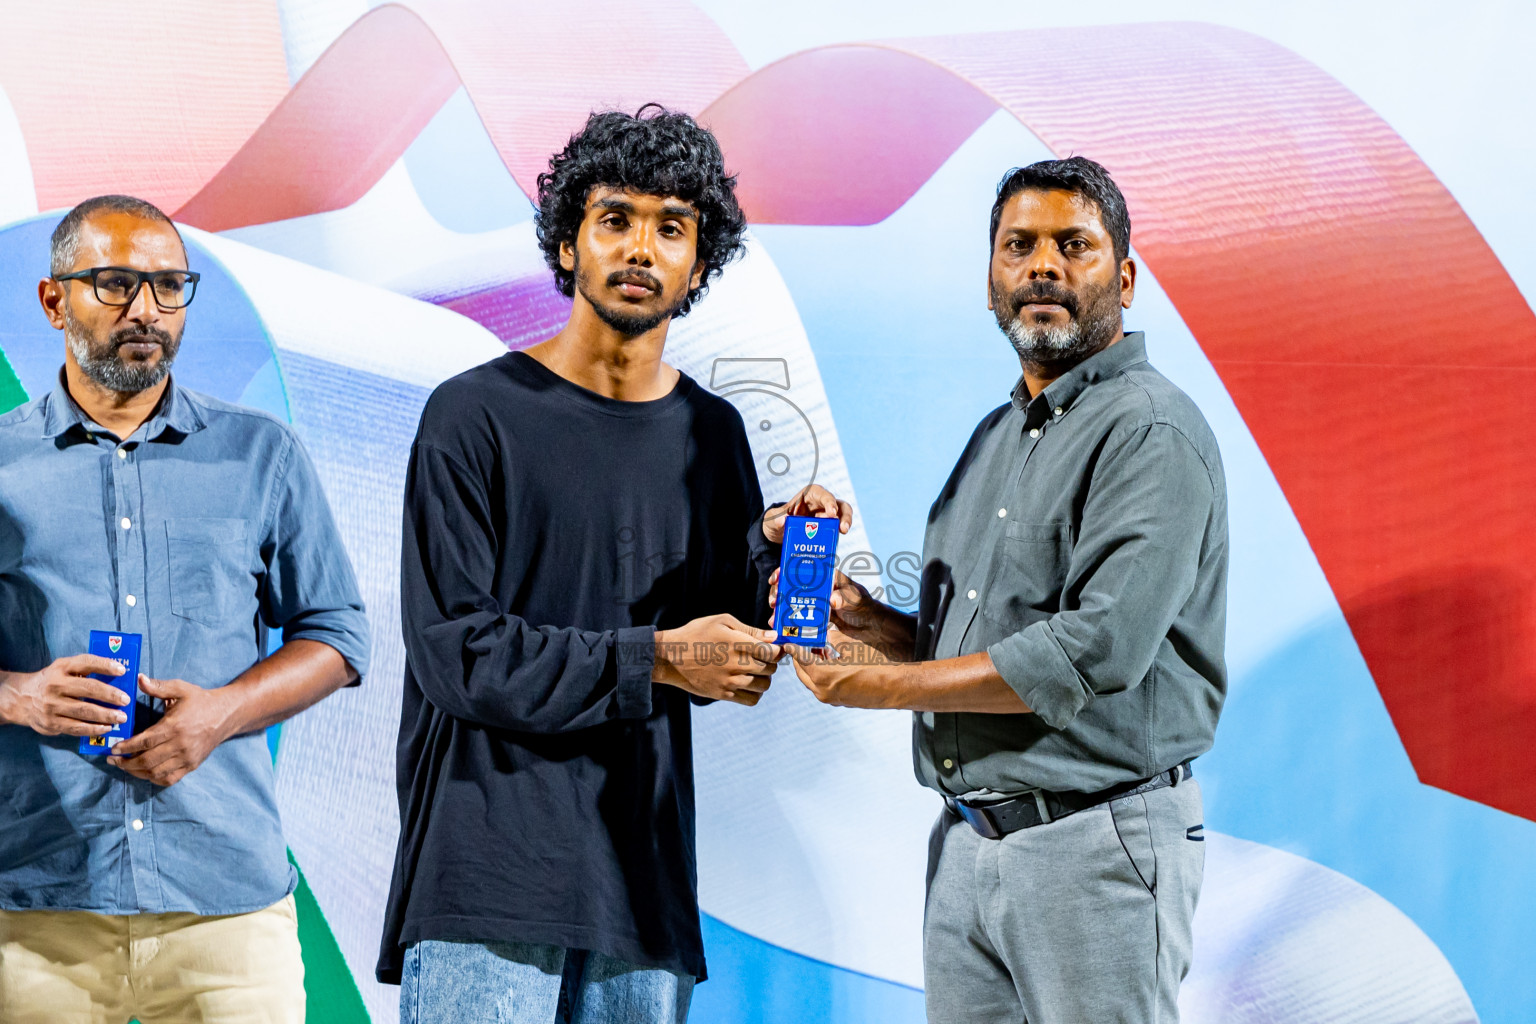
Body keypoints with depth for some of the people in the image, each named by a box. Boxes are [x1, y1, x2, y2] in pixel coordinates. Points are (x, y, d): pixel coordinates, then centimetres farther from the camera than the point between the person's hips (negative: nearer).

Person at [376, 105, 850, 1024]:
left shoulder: (712, 432, 12)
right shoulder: (476, 415, -3)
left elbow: (723, 661, 12)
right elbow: (456, 651, -11)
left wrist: (774, 559, -6)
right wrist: (653, 660, -13)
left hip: (644, 880, 5)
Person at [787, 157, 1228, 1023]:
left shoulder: (1152, 433, -11)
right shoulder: (998, 435, 17)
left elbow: (1098, 651, -22)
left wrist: (886, 685, -15)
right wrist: (867, 619, 0)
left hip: (1095, 846, -8)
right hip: (966, 844, 8)